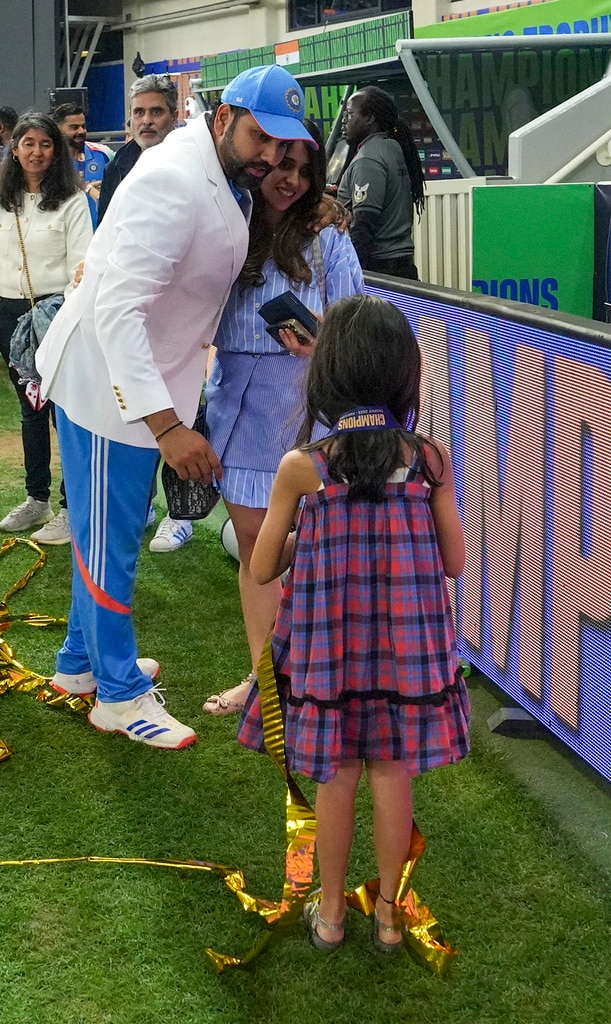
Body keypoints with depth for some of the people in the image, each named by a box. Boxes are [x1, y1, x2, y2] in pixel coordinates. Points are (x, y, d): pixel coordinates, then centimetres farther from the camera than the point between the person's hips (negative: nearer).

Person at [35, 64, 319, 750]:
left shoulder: (227, 180, 3)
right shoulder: (173, 183, -27)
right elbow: (118, 308, -35)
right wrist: (167, 425, -41)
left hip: (144, 383, 10)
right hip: (107, 384, -10)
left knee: (110, 533, 22)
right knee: (109, 543, 4)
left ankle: (81, 663, 39)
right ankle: (120, 695, 18)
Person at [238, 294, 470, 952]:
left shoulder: (302, 468, -13)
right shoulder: (429, 459, -9)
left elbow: (262, 569, -4)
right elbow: (454, 563, 0)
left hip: (329, 645, -1)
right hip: (407, 645, 1)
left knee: (336, 779, 14)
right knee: (392, 775, 14)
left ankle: (330, 911, 29)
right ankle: (387, 912, 28)